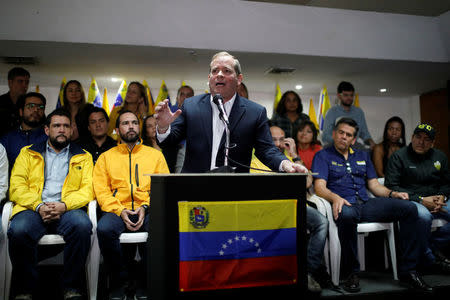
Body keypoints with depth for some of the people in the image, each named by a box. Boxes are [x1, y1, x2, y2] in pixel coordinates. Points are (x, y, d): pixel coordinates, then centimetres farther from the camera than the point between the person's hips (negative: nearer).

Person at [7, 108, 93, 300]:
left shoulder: (83, 157, 19)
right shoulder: (28, 153, 21)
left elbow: (87, 190, 6)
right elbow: (17, 187, 8)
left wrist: (64, 205, -13)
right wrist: (39, 206, -11)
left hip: (67, 210, 0)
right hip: (33, 209, 1)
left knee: (82, 225, -34)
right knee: (18, 230, -33)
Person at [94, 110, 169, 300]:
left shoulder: (155, 154, 18)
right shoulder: (106, 157, 19)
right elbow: (101, 191, 7)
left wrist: (145, 207, -10)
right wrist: (120, 211, -10)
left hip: (148, 210, 0)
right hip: (117, 210, 1)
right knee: (104, 229, -33)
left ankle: (144, 282, -9)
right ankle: (120, 281, -9)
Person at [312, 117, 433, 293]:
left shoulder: (363, 156, 26)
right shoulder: (323, 156, 9)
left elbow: (374, 185, 21)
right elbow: (319, 186, -5)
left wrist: (392, 194, 0)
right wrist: (335, 198, -26)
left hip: (366, 204, 5)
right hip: (345, 205, -5)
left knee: (409, 207, -16)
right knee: (347, 214, -41)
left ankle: (407, 272, -12)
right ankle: (351, 272, -22)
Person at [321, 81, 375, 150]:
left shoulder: (359, 112, 16)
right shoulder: (332, 112, 2)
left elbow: (364, 133, 22)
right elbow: (325, 137, -6)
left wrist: (371, 142, 0)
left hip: (354, 145, 2)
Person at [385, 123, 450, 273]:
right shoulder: (399, 156, -2)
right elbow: (391, 186, -9)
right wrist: (421, 200, -14)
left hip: (436, 201, 6)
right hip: (410, 201, -5)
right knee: (423, 215, -37)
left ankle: (434, 246, -6)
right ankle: (429, 258, -14)